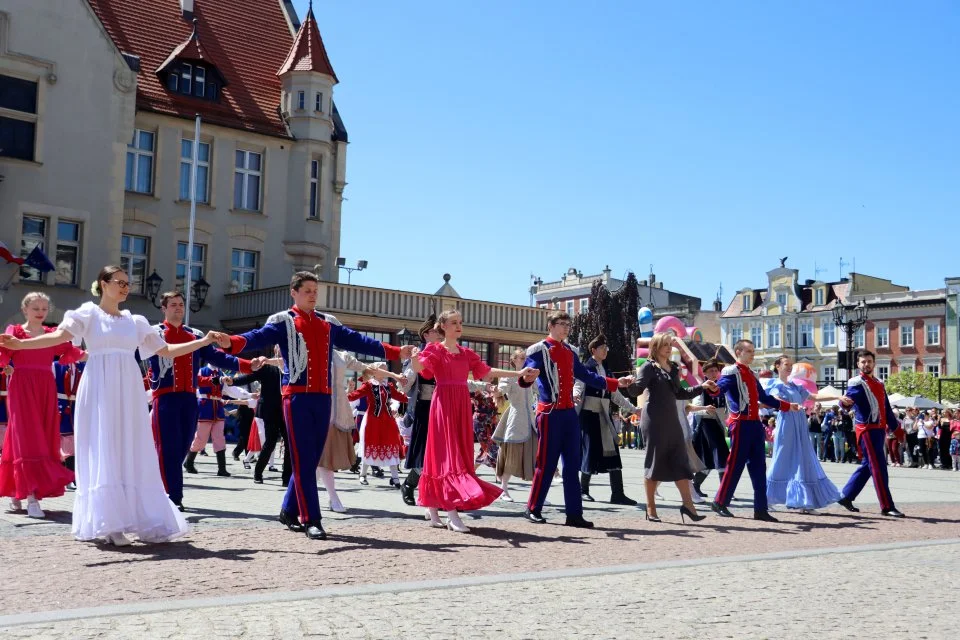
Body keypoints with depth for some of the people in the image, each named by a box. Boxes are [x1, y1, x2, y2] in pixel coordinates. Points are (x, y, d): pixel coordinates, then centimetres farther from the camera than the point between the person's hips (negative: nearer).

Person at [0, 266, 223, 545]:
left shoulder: (135, 321, 16)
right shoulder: (89, 313, 3)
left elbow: (166, 350, 18)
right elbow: (60, 335, -13)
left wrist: (205, 341, 14)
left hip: (129, 391, 4)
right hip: (100, 389, -4)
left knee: (134, 454, 3)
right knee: (102, 453, -5)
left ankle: (143, 520, 6)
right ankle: (109, 523, -5)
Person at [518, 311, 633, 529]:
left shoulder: (570, 351, 17)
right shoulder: (539, 350, -5)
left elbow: (586, 375, 21)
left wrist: (615, 383, 19)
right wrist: (526, 377, -41)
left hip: (569, 412, 7)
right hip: (550, 412, -7)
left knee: (572, 464, 5)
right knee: (546, 463, -4)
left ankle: (574, 514, 7)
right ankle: (533, 509, 9)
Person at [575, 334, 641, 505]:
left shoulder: (606, 371, 18)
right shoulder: (586, 367, -2)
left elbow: (616, 395, 22)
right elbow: (578, 385, -14)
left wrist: (633, 409, 21)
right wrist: (576, 395, -37)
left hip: (604, 416, 7)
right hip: (589, 414, -6)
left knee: (611, 452, -1)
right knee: (591, 451, -4)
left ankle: (617, 494, -3)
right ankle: (583, 490, 11)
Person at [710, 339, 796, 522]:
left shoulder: (752, 375, 20)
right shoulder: (731, 372, -6)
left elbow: (764, 397, 29)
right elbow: (718, 388, -24)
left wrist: (787, 406, 36)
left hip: (755, 424, 8)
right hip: (741, 423, -8)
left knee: (759, 466, 6)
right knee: (736, 464, -4)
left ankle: (760, 509, 9)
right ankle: (720, 502, 7)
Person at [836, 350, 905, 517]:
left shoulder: (879, 384, 18)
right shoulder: (857, 383, -7)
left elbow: (887, 409, 22)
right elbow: (850, 398, -23)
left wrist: (895, 427, 20)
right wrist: (845, 401, -46)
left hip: (879, 429, 8)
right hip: (867, 430, -8)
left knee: (867, 465, 12)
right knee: (879, 467, -8)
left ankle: (845, 496, 21)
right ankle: (887, 506, -5)